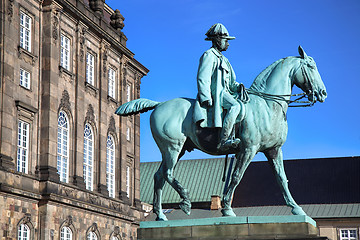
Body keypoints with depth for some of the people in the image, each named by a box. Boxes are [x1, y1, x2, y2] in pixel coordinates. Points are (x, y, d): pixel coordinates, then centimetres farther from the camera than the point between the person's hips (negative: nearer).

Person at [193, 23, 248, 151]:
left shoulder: (223, 59, 29)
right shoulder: (208, 56, 0)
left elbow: (231, 82, 26)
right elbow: (202, 79, -11)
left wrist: (239, 87, 5)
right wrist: (206, 99, -21)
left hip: (224, 93, 10)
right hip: (214, 93, -10)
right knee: (235, 106, -30)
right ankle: (223, 141, -37)